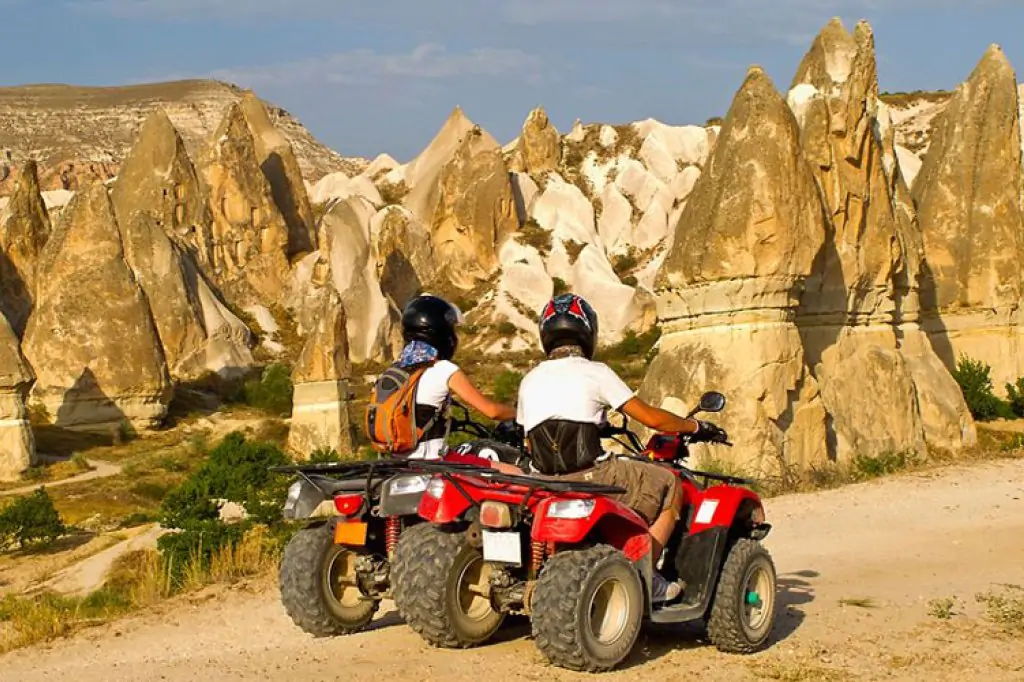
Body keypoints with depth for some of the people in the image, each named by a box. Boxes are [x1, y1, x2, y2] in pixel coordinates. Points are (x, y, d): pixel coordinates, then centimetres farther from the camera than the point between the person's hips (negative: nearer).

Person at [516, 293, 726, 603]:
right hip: (590, 476, -6)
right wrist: (695, 425, 15)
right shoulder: (594, 372, -2)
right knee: (669, 486, 12)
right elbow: (651, 418, -1)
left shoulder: (530, 380, 13)